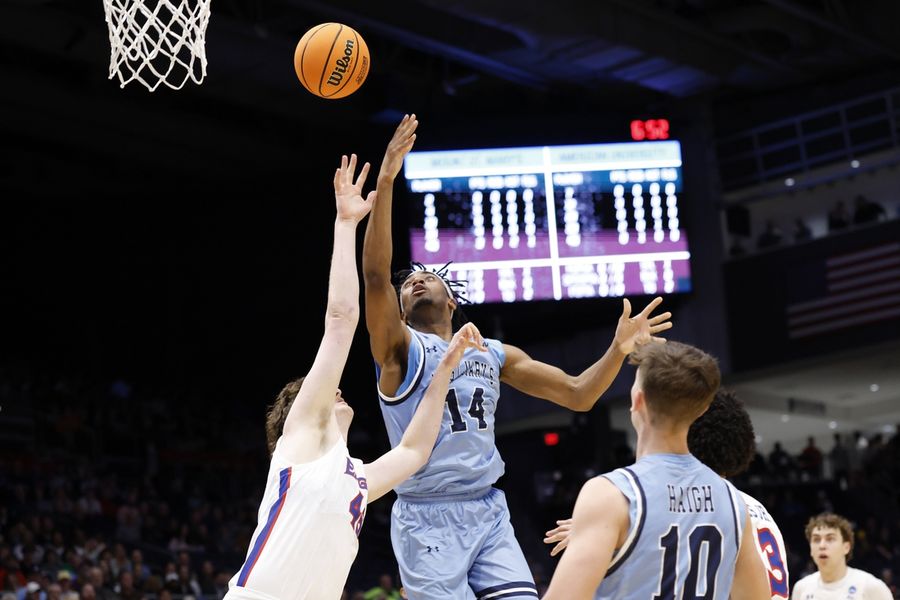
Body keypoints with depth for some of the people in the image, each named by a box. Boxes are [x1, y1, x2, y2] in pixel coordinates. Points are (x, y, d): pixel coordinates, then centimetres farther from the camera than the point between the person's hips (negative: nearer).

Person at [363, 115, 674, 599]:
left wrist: (617, 350, -4)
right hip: (427, 518, -4)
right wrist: (385, 184, -25)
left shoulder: (495, 355, 15)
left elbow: (577, 395, 14)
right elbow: (375, 277, -16)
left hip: (490, 512, 4)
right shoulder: (399, 349, 1)